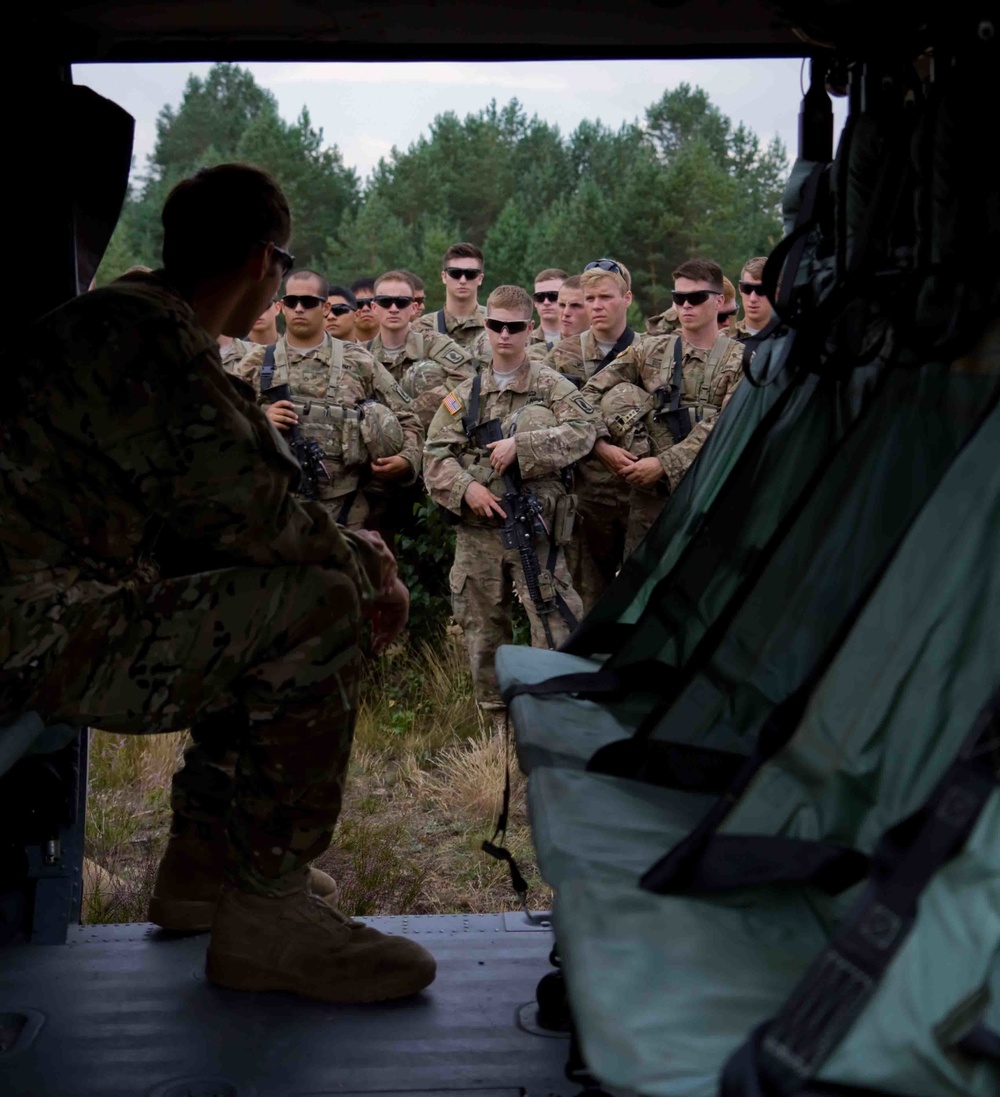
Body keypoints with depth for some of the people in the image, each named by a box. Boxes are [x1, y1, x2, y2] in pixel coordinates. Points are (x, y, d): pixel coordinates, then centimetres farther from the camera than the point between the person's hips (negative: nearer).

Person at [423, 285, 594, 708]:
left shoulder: (552, 387, 2)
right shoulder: (466, 394, 9)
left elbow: (582, 431, -13)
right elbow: (435, 454, 4)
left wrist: (521, 444, -21)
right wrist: (466, 488, -13)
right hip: (477, 530, 3)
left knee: (555, 623, -6)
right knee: (481, 624, 12)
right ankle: (492, 706, 26)